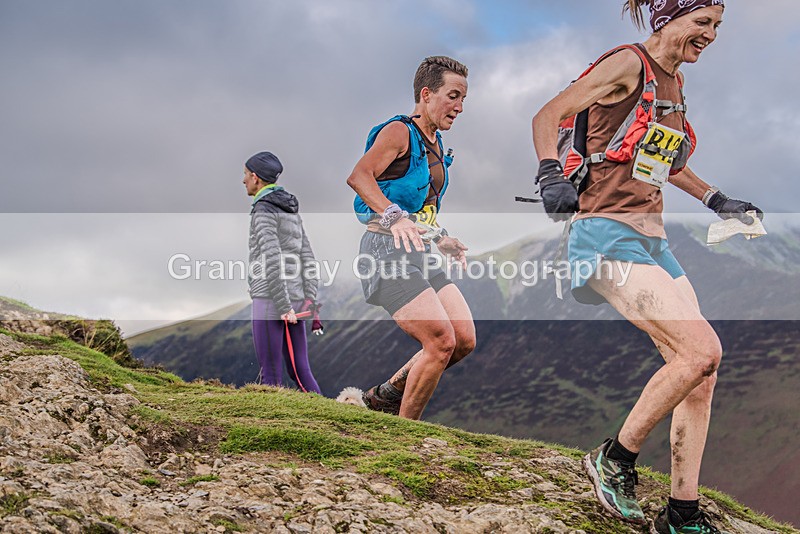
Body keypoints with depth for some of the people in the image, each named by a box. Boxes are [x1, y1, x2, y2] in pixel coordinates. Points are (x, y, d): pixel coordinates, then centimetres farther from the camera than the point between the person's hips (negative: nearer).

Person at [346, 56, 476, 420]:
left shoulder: (436, 142, 18)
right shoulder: (399, 132, -9)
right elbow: (358, 175, -24)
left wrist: (440, 238, 18)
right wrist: (395, 216, -36)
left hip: (419, 255, 9)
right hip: (387, 251, -9)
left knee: (465, 340, -1)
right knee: (441, 342, -17)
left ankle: (387, 394, 17)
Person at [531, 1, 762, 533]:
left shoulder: (674, 83, 18)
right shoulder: (629, 64, -7)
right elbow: (547, 117, -7)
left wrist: (715, 199, 26)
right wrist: (551, 175, -22)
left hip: (653, 241, 9)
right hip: (610, 235, -9)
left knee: (700, 372, 2)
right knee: (702, 350, -21)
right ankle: (615, 459, -2)